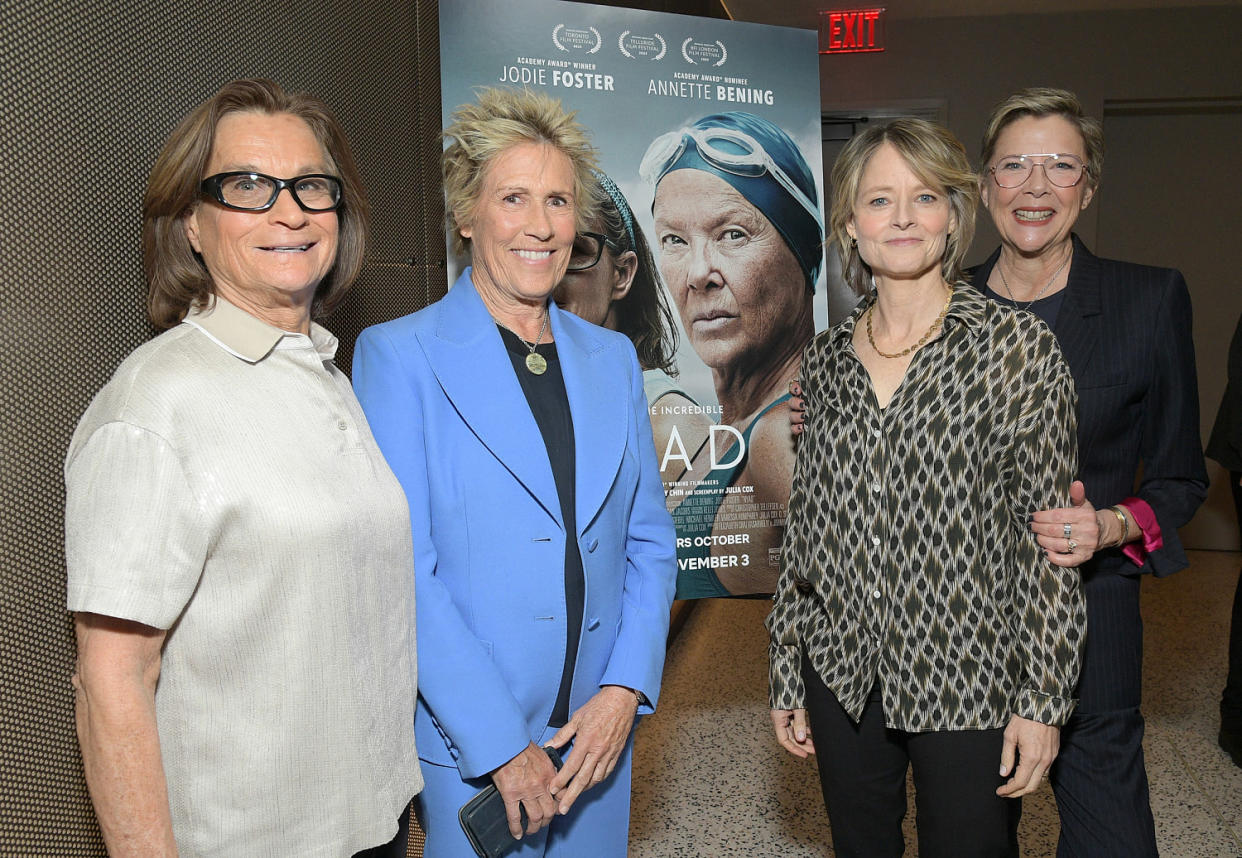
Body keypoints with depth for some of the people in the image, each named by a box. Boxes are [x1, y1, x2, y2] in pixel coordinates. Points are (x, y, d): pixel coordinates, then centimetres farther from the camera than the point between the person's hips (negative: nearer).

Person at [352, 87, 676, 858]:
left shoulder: (613, 358, 6)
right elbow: (402, 569, -13)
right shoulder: (399, 355, -8)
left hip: (599, 733, 4)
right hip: (466, 745, -4)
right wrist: (501, 747, -14)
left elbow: (649, 541, 8)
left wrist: (624, 691, -4)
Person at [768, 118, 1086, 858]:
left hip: (969, 683, -3)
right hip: (843, 678, 4)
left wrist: (1043, 699, -10)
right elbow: (805, 526, 7)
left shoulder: (1019, 346, -7)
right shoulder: (826, 358, 3)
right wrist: (788, 674, 9)